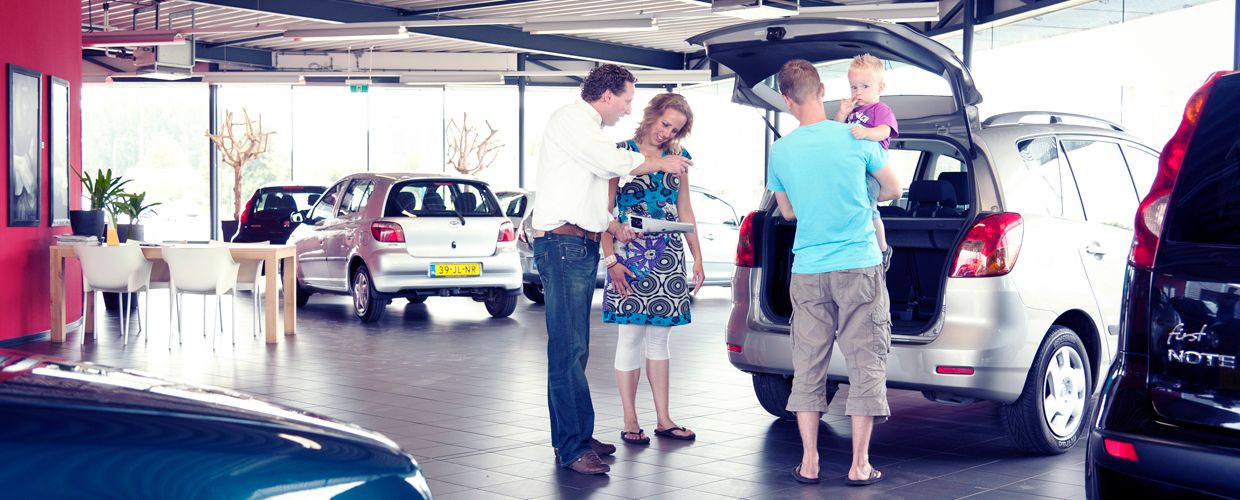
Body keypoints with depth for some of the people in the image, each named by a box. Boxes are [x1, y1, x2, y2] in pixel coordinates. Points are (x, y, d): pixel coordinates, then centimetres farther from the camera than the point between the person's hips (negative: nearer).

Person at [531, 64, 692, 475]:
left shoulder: (589, 129, 24)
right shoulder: (569, 119, -6)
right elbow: (615, 163, -15)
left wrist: (612, 225, 14)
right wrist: (662, 163, -1)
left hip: (583, 246, 10)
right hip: (562, 244, -10)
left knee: (574, 350, 11)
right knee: (568, 350, -11)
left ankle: (573, 437, 17)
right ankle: (573, 448, -11)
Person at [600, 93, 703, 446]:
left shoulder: (678, 158, 11)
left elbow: (685, 212, 15)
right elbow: (605, 211, -7)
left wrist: (697, 258, 10)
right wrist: (610, 259, -14)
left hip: (668, 255, 4)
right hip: (630, 253, -4)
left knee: (659, 337, 9)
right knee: (630, 336, -1)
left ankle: (663, 420, 14)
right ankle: (630, 422, 5)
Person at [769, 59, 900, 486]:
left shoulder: (780, 150, 0)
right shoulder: (856, 137, -6)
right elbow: (891, 190, 9)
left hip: (808, 272, 2)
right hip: (860, 267, -2)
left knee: (808, 367, 10)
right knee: (865, 365, 5)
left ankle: (808, 462, 11)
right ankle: (860, 464, 6)